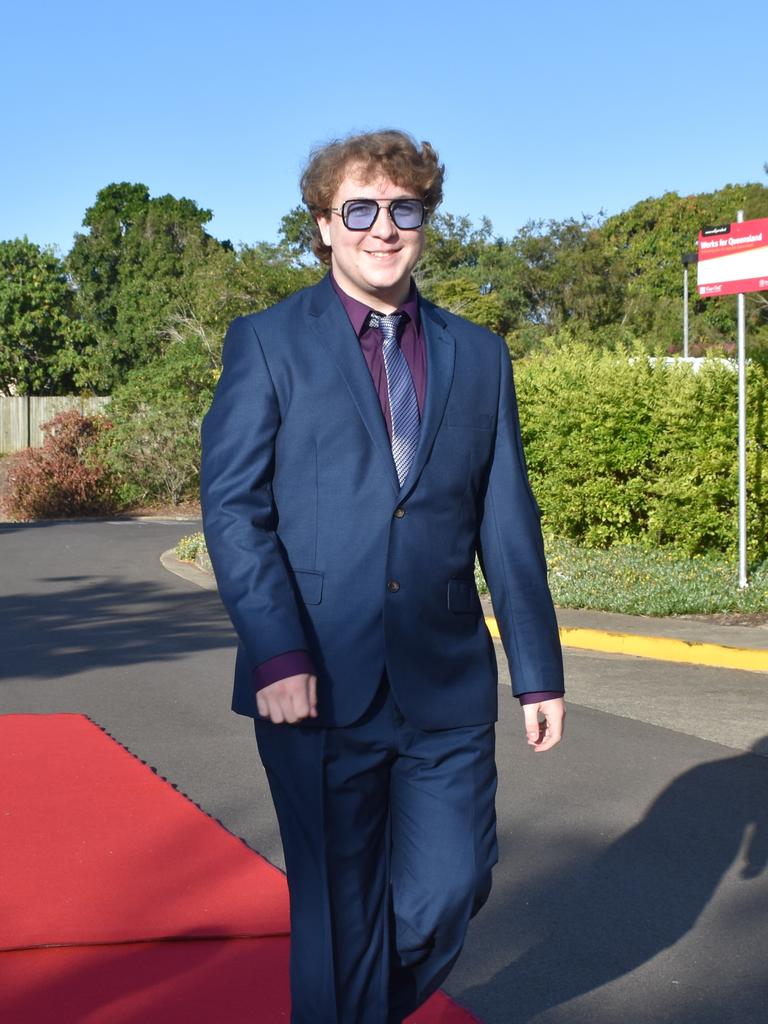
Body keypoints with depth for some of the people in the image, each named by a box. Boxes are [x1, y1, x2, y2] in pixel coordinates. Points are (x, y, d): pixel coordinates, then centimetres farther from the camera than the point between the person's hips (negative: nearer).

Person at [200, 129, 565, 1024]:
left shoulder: (478, 356, 12)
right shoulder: (267, 343, 2)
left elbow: (507, 524, 11)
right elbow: (232, 506, -6)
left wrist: (539, 670, 8)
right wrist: (276, 653, -16)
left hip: (447, 688, 3)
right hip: (317, 686, -3)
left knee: (448, 897, 6)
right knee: (338, 915, 6)